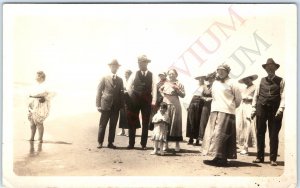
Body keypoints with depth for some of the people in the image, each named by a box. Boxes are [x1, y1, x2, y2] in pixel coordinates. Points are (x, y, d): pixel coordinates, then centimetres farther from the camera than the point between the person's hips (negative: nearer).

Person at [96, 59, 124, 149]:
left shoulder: (120, 80, 13)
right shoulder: (104, 78, 3)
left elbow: (121, 93, 12)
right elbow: (99, 92, 1)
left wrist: (122, 105, 2)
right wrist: (98, 105, -7)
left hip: (116, 107, 3)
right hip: (106, 105, -3)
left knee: (113, 126, 6)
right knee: (102, 125, 1)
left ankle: (110, 143, 13)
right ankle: (100, 142, 9)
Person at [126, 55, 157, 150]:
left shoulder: (151, 75, 4)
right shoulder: (135, 74, 5)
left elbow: (154, 88, -1)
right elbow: (128, 86, 2)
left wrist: (153, 101, -8)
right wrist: (132, 97, -3)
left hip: (147, 101, 0)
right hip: (135, 101, 0)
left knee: (145, 123, 5)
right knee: (132, 123, 2)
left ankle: (144, 144, 13)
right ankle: (131, 143, 10)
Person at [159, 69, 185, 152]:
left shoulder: (179, 84, 4)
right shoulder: (165, 83, 13)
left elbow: (183, 95, -2)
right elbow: (160, 89, 31)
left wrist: (176, 89, -14)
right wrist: (163, 93, 11)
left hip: (175, 105, -3)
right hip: (165, 104, 3)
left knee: (175, 123, -2)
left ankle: (177, 144, 3)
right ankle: (166, 143, 7)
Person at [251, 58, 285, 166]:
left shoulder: (280, 81, 5)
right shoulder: (262, 80, 12)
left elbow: (283, 96, -5)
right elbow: (256, 95, 10)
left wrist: (281, 109, -16)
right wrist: (254, 108, 3)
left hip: (274, 111, -2)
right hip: (261, 109, 3)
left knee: (274, 135, 1)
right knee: (260, 134, 6)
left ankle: (273, 159, 7)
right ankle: (259, 157, 15)